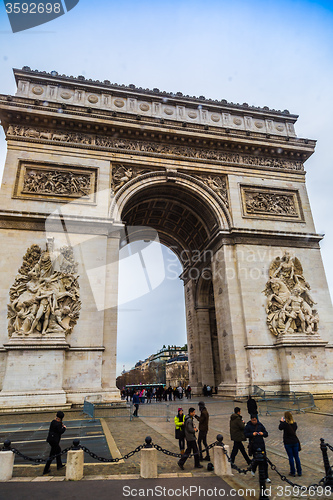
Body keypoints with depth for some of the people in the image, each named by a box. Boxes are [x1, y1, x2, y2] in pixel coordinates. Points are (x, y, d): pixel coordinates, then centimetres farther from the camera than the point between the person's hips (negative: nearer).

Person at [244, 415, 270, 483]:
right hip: (253, 445, -3)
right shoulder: (248, 426, -2)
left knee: (264, 460, 2)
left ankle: (266, 477, 13)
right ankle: (253, 470, 30)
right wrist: (252, 434, -19)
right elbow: (245, 434, -5)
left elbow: (266, 433, 11)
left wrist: (263, 433, -10)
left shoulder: (260, 425, 7)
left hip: (261, 444, 3)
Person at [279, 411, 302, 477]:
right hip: (295, 442, 4)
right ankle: (299, 472, 21)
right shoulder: (294, 423, -6)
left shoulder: (285, 424, -18)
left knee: (291, 457, 6)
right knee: (296, 457, 14)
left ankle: (292, 472, 14)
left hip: (288, 443, -4)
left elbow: (280, 428, -1)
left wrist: (281, 421, 12)